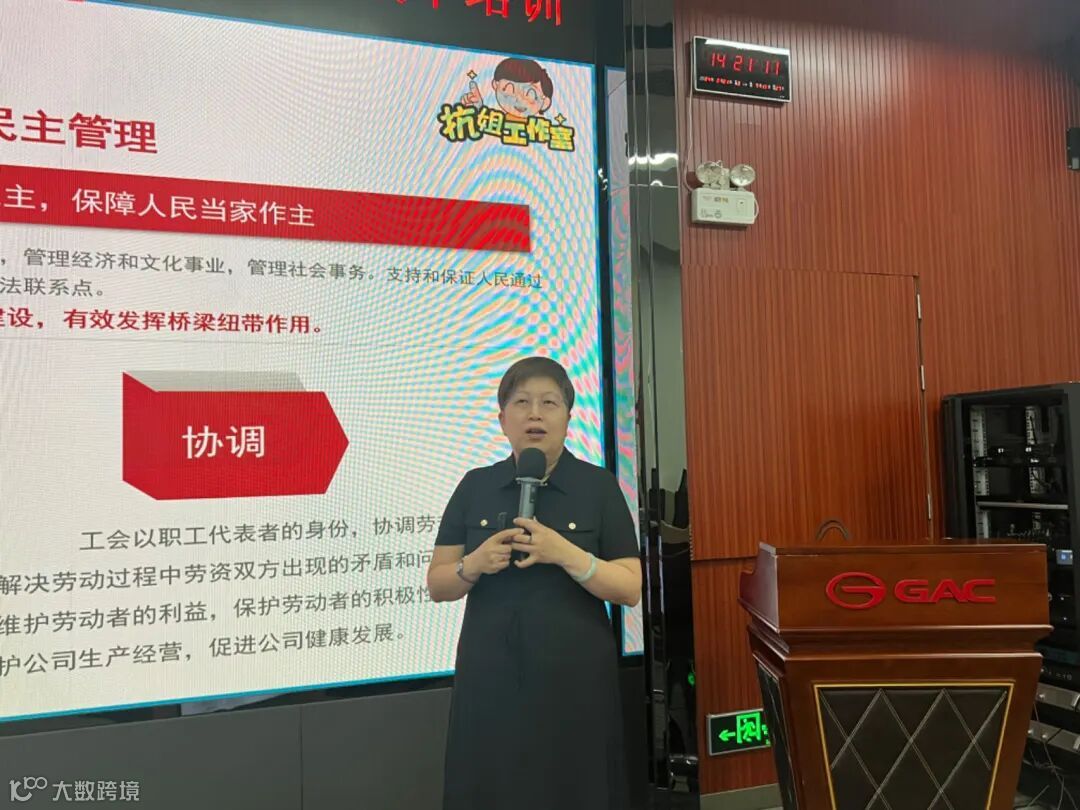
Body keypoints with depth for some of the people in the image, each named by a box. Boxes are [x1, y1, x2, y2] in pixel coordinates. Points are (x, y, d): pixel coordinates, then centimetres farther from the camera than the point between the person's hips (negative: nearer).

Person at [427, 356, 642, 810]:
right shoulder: (474, 487, 3)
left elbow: (630, 589, -6)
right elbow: (437, 585, 5)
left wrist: (563, 553, -19)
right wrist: (474, 565, -15)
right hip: (489, 678, 2)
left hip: (574, 678, -1)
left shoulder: (599, 486, -2)